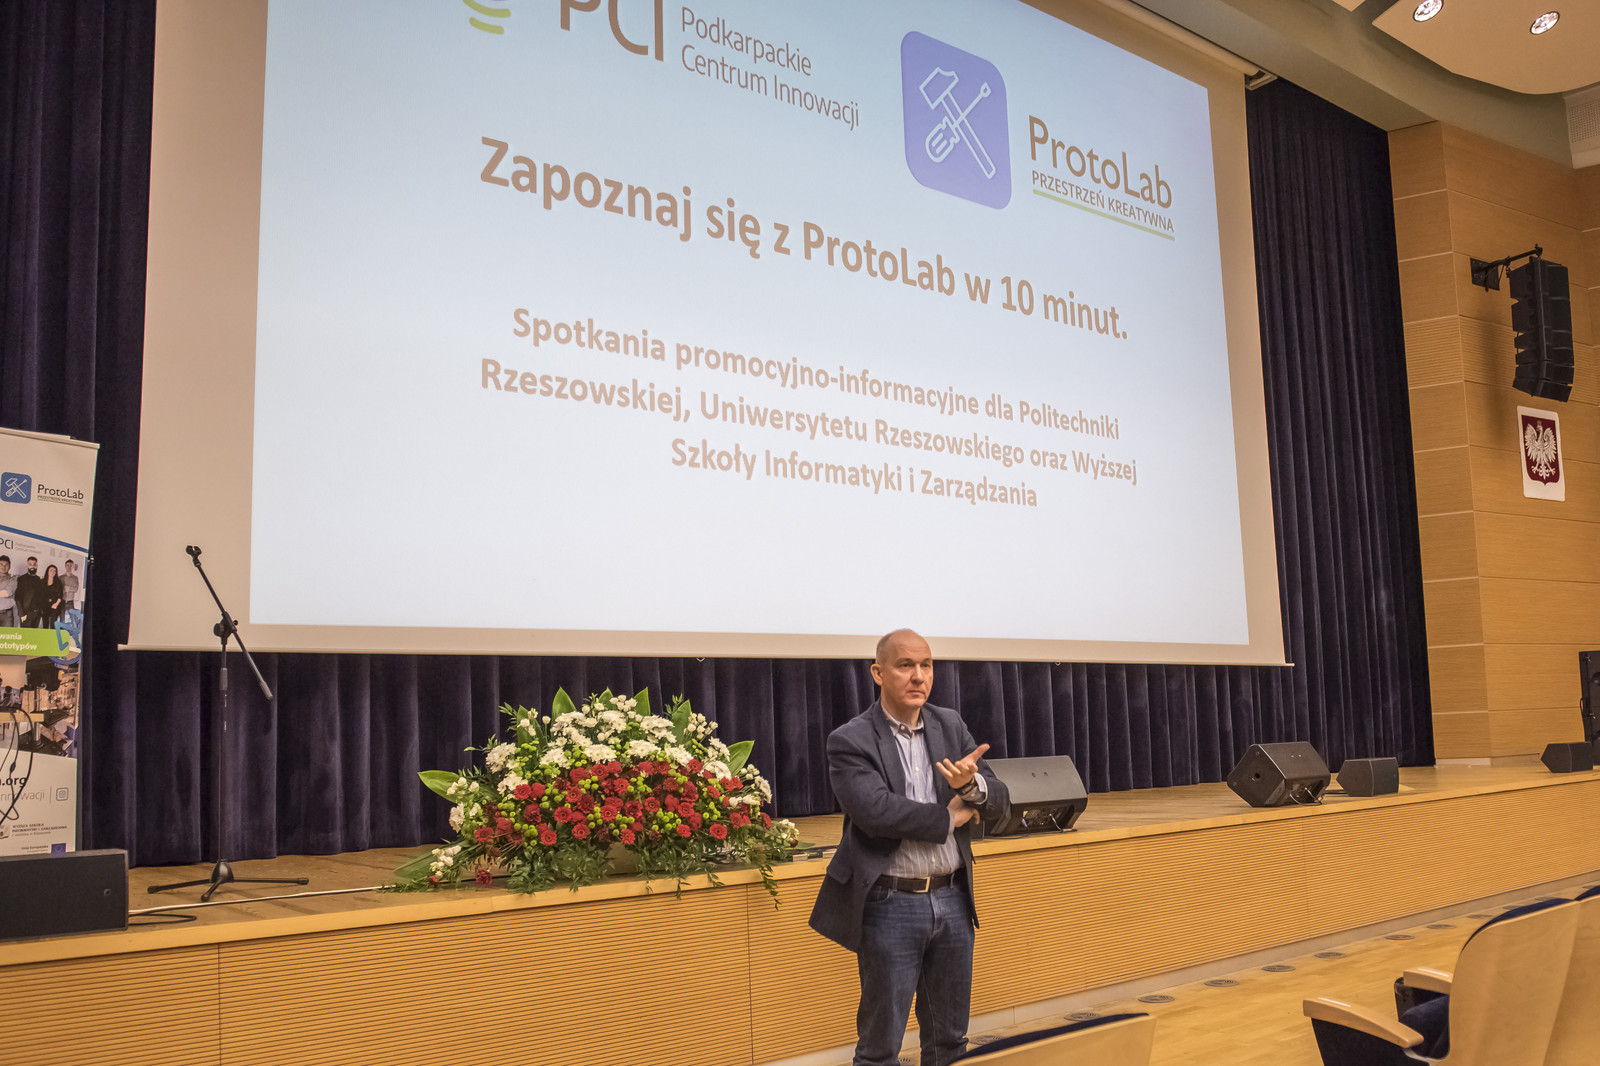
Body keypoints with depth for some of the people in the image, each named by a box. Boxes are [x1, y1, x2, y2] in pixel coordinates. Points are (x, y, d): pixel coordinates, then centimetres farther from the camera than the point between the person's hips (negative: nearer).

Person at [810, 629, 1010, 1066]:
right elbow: (875, 810, -24)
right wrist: (948, 817, -11)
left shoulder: (951, 727, 7)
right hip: (891, 906, -5)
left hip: (952, 899, 5)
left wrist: (972, 784, -20)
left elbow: (999, 804, 3)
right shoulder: (849, 742, -9)